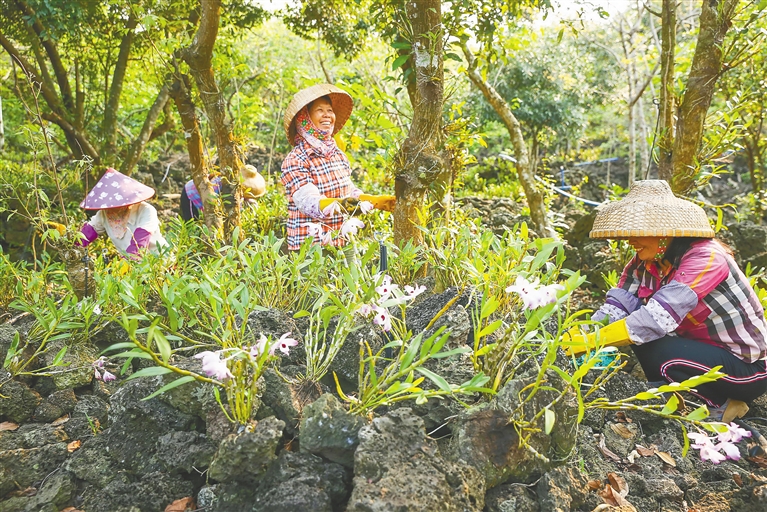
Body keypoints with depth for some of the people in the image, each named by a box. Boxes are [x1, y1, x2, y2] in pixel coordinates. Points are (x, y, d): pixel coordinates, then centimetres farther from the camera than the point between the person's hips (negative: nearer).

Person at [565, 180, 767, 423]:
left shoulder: (705, 259, -27)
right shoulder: (646, 261, -5)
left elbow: (657, 319, -37)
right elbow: (616, 306, -12)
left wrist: (591, 341, -36)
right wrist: (581, 335, -29)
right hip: (704, 347, 7)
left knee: (657, 352, -29)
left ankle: (720, 405, -2)